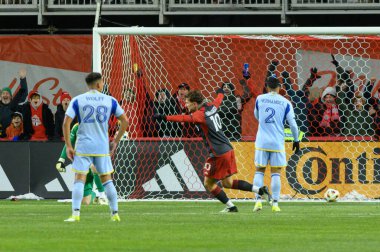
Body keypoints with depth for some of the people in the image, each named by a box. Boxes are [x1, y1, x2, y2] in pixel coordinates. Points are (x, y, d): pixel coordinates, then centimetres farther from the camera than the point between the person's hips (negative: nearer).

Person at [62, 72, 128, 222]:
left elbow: (66, 122, -7)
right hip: (103, 147, 1)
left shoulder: (77, 100, 0)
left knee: (79, 179, -1)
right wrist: (115, 142, 16)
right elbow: (124, 121, 7)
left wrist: (68, 146, -2)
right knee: (107, 180, 11)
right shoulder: (110, 101, 4)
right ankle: (115, 214, 11)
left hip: (83, 147, -1)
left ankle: (75, 214, -14)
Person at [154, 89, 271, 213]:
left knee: (208, 183, 5)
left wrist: (165, 118, -43)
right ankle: (260, 190, 16)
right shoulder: (212, 107, 7)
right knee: (227, 182, 20)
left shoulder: (200, 114, -16)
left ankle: (230, 206, 7)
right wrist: (221, 92, 54)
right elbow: (218, 100, 30)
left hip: (218, 154, -9)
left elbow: (185, 118, -34)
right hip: (228, 149, 9)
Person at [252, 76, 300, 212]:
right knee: (275, 172, 4)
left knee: (259, 171, 7)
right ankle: (275, 203, -1)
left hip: (262, 141, 1)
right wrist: (296, 140, 12)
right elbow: (292, 124, -1)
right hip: (277, 142, -1)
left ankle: (258, 201, -4)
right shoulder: (285, 103, 0)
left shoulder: (260, 99, 4)